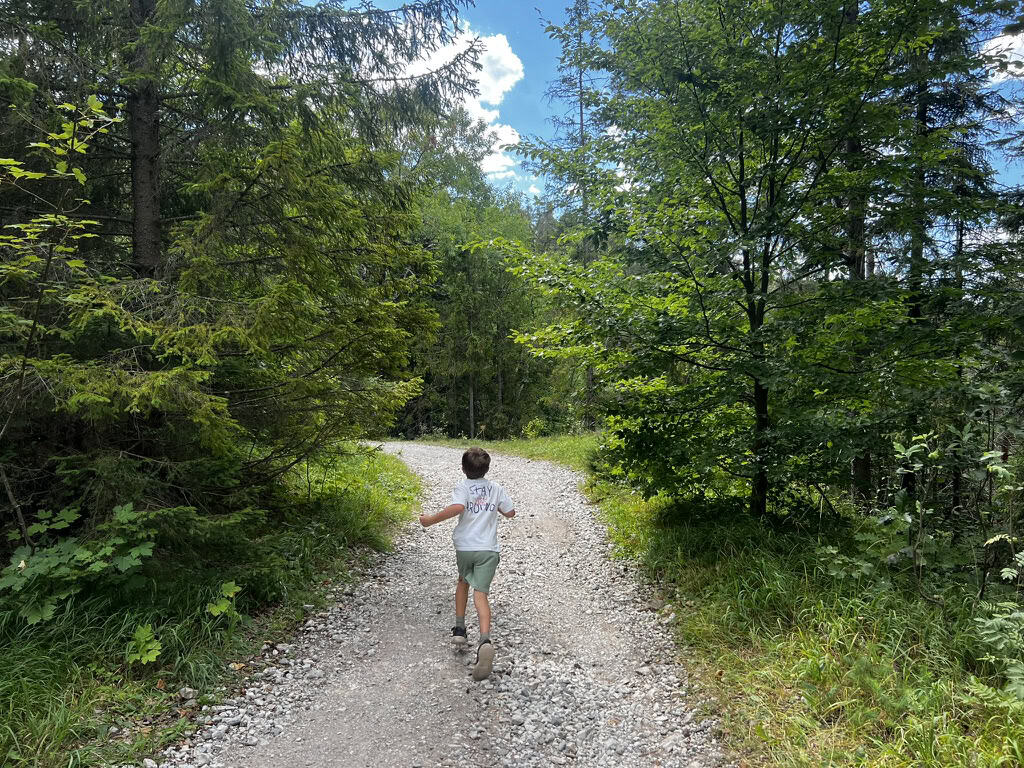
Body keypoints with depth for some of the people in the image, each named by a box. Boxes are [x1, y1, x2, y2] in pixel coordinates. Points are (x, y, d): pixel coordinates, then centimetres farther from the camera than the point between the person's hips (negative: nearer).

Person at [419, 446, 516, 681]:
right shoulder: (496, 488, 7)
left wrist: (431, 519, -16)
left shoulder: (462, 488, -4)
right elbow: (510, 513, 13)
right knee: (480, 594, -6)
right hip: (488, 549, 1)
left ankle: (459, 629, 27)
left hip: (464, 547, 0)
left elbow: (457, 507, -24)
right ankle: (484, 640, -28)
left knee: (463, 581, 28)